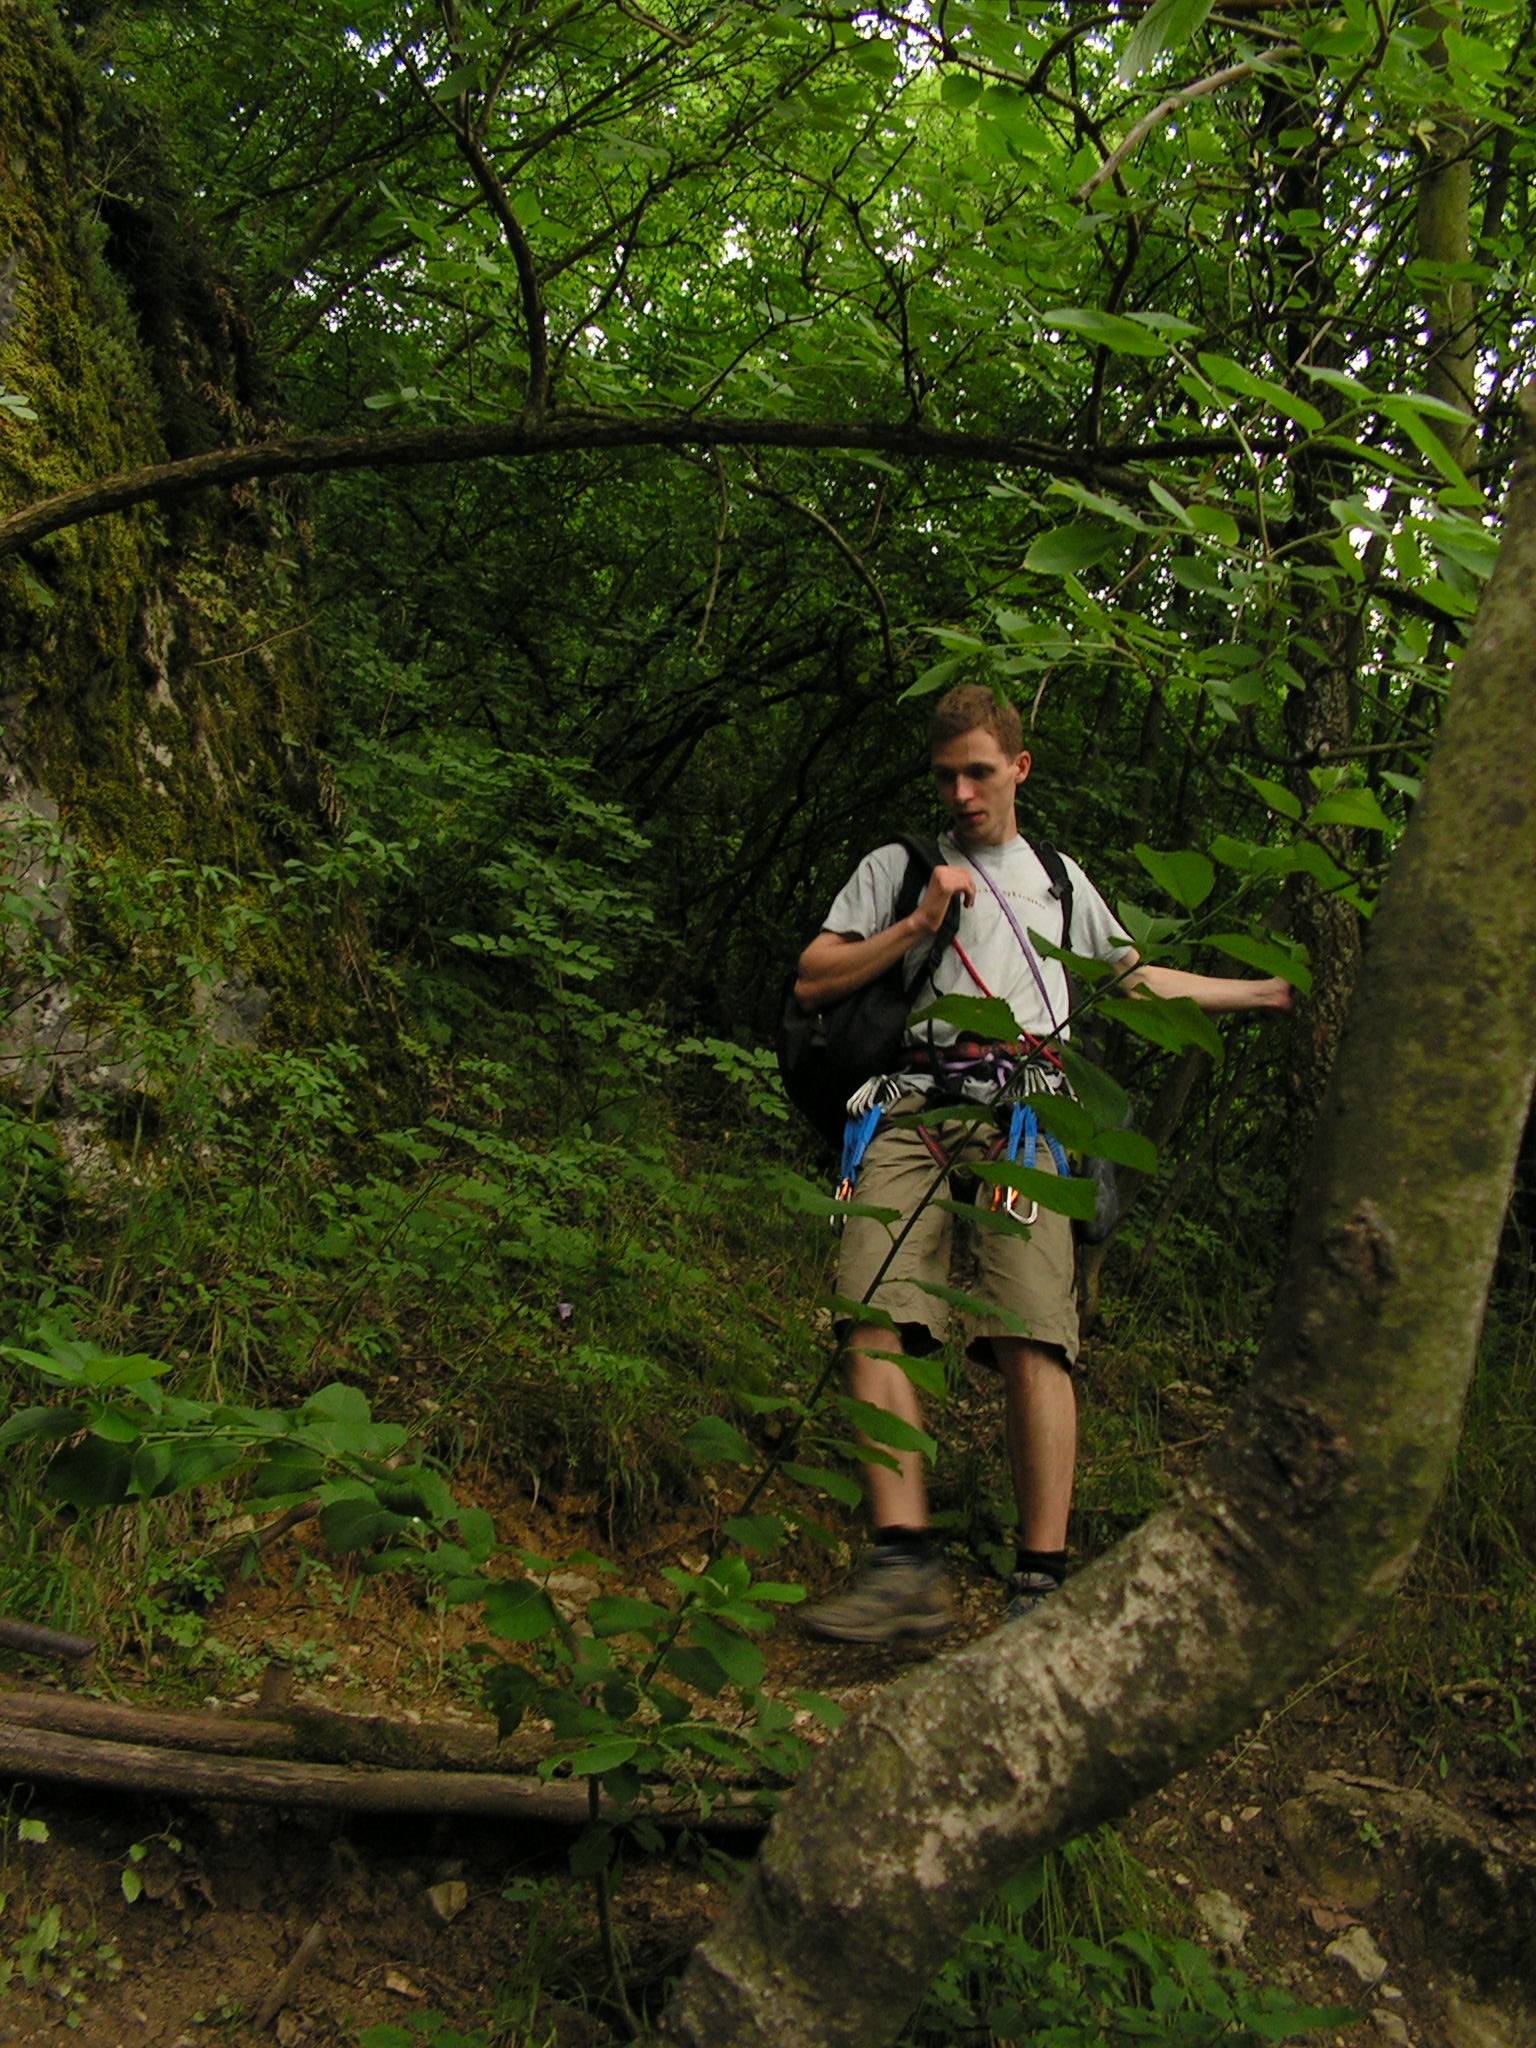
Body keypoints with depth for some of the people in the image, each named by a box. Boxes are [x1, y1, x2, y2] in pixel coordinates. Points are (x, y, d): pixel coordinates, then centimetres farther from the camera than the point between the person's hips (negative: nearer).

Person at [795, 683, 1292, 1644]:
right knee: (874, 1322, -20)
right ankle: (907, 1566, -20)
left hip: (1021, 1118, 1)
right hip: (912, 1111, 0)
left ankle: (1043, 1582, -14)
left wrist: (1272, 993, 35)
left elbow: (1138, 978, 38)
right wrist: (920, 925, 3)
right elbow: (812, 982, 14)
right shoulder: (896, 868, 22)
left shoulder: (1061, 878, 30)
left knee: (1033, 1341, -16)